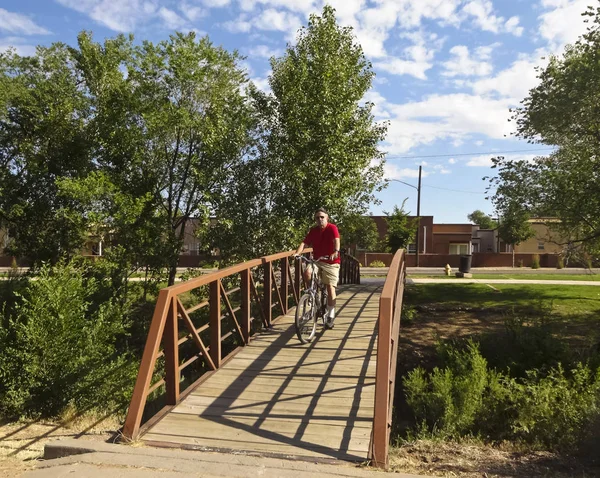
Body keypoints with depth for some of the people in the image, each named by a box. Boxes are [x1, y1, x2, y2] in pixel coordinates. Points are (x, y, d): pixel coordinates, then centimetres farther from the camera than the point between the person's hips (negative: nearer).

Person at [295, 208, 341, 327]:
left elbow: (336, 240, -27)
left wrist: (336, 251, -47)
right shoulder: (313, 231, 4)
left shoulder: (332, 228, -10)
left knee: (330, 287, -6)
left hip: (331, 262, -4)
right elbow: (304, 243, -3)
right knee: (307, 272, -27)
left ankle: (331, 315, 5)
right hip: (317, 261, 4)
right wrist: (297, 253, -21)